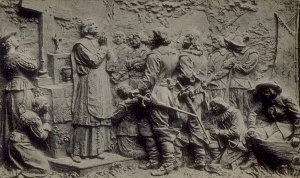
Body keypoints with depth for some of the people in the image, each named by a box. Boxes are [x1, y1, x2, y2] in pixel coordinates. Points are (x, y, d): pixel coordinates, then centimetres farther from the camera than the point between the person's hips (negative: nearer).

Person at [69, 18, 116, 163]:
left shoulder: (98, 42, 17)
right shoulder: (81, 45, -6)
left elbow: (112, 59, 13)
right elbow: (94, 61, -15)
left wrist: (105, 47, -1)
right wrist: (103, 48, -4)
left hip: (102, 85, 7)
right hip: (89, 85, -7)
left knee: (99, 119, 8)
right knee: (85, 119, -7)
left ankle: (95, 150, 15)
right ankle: (76, 151, 0)